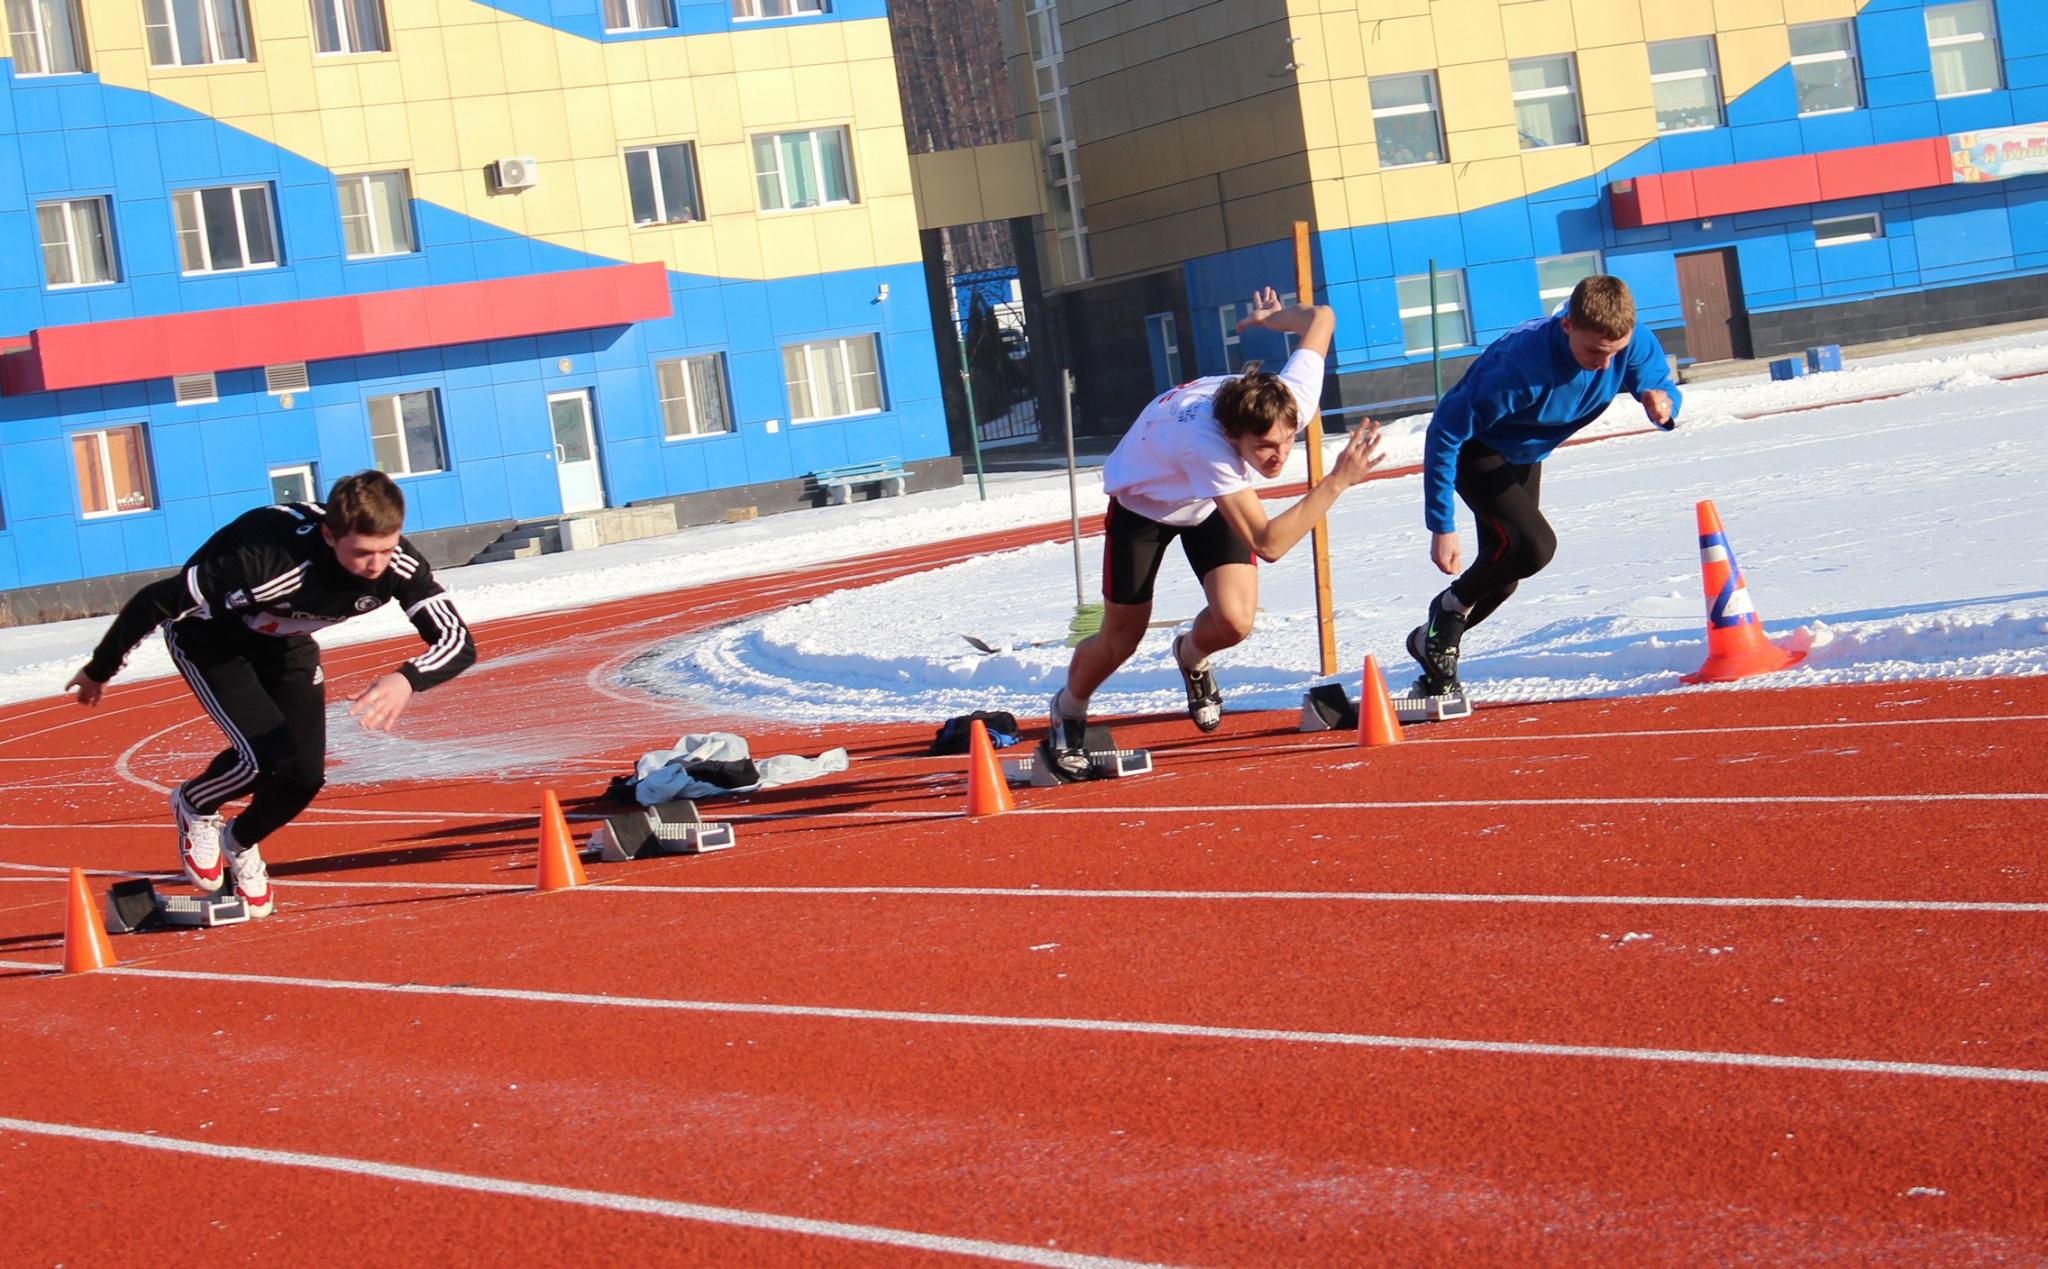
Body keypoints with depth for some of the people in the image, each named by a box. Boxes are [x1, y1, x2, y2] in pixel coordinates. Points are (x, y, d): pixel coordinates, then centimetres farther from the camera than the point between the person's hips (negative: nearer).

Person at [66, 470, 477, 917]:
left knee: (305, 775, -6)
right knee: (268, 754, -23)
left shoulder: (399, 564, -29)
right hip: (208, 635, -5)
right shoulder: (265, 561, -42)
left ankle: (241, 843, 27)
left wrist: (407, 679, -51)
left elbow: (458, 642, -29)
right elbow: (155, 600, -30)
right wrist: (99, 671, -15)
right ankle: (193, 807, 11)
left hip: (284, 642, 5)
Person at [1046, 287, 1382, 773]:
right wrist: (1338, 481, -50)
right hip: (1144, 499, -4)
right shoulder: (1206, 442, -48)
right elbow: (1268, 541, -47)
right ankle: (1068, 709, 37)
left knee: (1233, 621, -18)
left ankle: (1192, 656, 19)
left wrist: (1271, 318, 5)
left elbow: (1321, 317, -14)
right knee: (1121, 640, 4)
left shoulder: (1292, 398, -34)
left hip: (1213, 499, 4)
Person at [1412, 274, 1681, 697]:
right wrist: (1441, 527, -30)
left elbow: (1662, 385, -7)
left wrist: (1664, 406, -34)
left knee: (1502, 575, 14)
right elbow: (1444, 433, -31)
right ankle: (1448, 610, -3)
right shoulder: (1521, 365, -40)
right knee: (1533, 545, -27)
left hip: (1526, 456, 7)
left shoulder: (1633, 342, -25)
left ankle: (1432, 644, 37)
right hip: (1476, 452, -7)